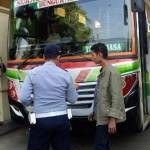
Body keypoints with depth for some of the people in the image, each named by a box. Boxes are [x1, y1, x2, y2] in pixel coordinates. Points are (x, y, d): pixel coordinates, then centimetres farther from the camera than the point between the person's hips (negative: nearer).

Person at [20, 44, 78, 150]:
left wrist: (33, 101, 15)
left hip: (41, 120, -1)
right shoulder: (65, 75, -1)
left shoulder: (33, 73, -4)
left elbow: (24, 98, -7)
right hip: (61, 119, 2)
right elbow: (73, 99, 6)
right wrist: (74, 88, 26)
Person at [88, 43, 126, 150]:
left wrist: (112, 119, -22)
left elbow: (116, 97, -20)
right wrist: (94, 112, 19)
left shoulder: (112, 72, -16)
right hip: (101, 116, 9)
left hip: (107, 117, -9)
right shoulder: (102, 71, 12)